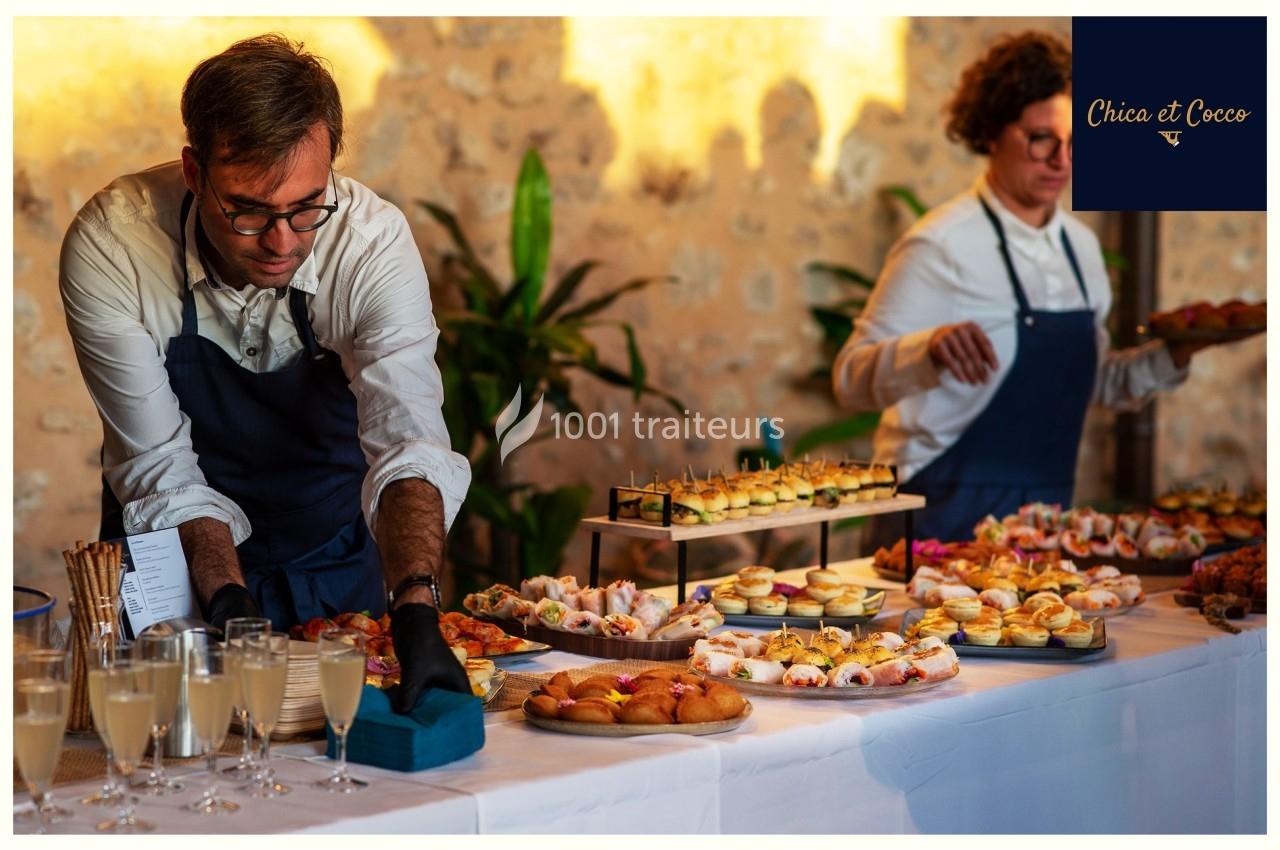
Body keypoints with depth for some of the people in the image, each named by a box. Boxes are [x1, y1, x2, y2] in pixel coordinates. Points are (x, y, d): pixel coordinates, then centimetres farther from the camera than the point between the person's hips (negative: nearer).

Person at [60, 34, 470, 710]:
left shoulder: (374, 242, -22)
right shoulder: (108, 244, -23)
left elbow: (409, 445, -31)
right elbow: (162, 470, -19)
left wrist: (416, 610, -47)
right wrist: (228, 604, -33)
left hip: (332, 559, 1)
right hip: (174, 565, -1)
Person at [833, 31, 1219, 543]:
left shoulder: (1080, 245, 9)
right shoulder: (942, 246, -13)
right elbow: (851, 379, -18)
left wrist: (1170, 356, 3)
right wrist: (929, 348, -37)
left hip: (1046, 517, 7)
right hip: (947, 519, -6)